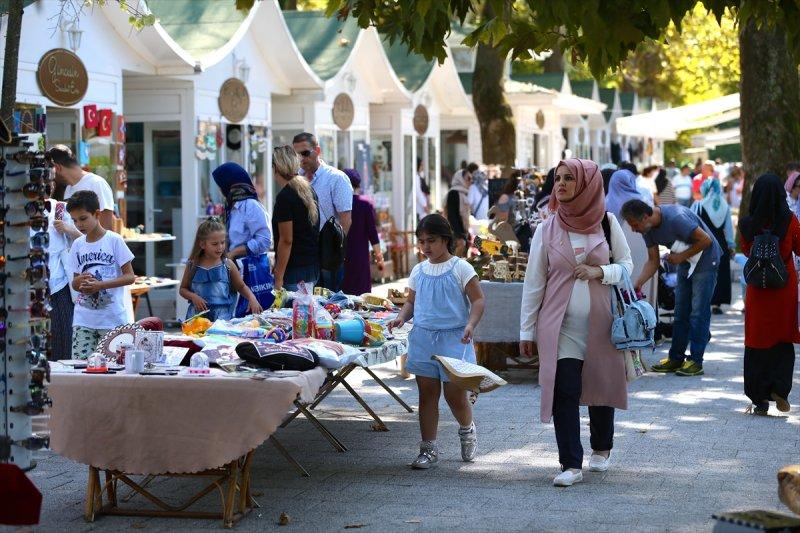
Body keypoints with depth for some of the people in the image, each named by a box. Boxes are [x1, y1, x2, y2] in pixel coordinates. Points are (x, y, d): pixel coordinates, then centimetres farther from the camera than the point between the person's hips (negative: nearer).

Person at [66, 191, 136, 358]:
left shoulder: (114, 240, -4)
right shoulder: (78, 244, 10)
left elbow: (130, 276, -6)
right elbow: (74, 282, 16)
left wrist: (100, 284, -17)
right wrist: (79, 282, -9)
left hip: (112, 318, -4)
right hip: (83, 318, 4)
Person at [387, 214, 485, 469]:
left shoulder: (460, 268, -5)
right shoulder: (419, 271, 9)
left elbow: (478, 300, -6)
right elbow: (411, 301, 18)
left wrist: (471, 324, -22)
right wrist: (401, 317, -3)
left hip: (454, 339, -4)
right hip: (423, 338, 4)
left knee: (455, 393, -2)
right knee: (427, 393, 5)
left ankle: (467, 430, 30)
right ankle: (428, 448, 12)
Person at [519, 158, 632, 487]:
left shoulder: (607, 223, 1)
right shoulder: (547, 230, 1)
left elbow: (627, 264, 7)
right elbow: (533, 282, 3)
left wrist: (600, 272, -14)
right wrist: (527, 330, 3)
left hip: (600, 322, 1)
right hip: (561, 324, 0)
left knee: (601, 386, 11)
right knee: (564, 391, -10)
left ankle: (601, 449, 34)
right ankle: (571, 465, -7)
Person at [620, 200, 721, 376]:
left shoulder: (676, 218, -32)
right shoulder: (648, 229, -6)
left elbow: (705, 240, -26)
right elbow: (653, 261, -1)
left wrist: (681, 256, -21)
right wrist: (638, 283, -15)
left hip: (705, 261, -8)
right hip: (685, 263, 8)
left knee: (699, 312, -9)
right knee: (681, 312, 9)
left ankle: (696, 361, -6)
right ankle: (676, 358, 15)